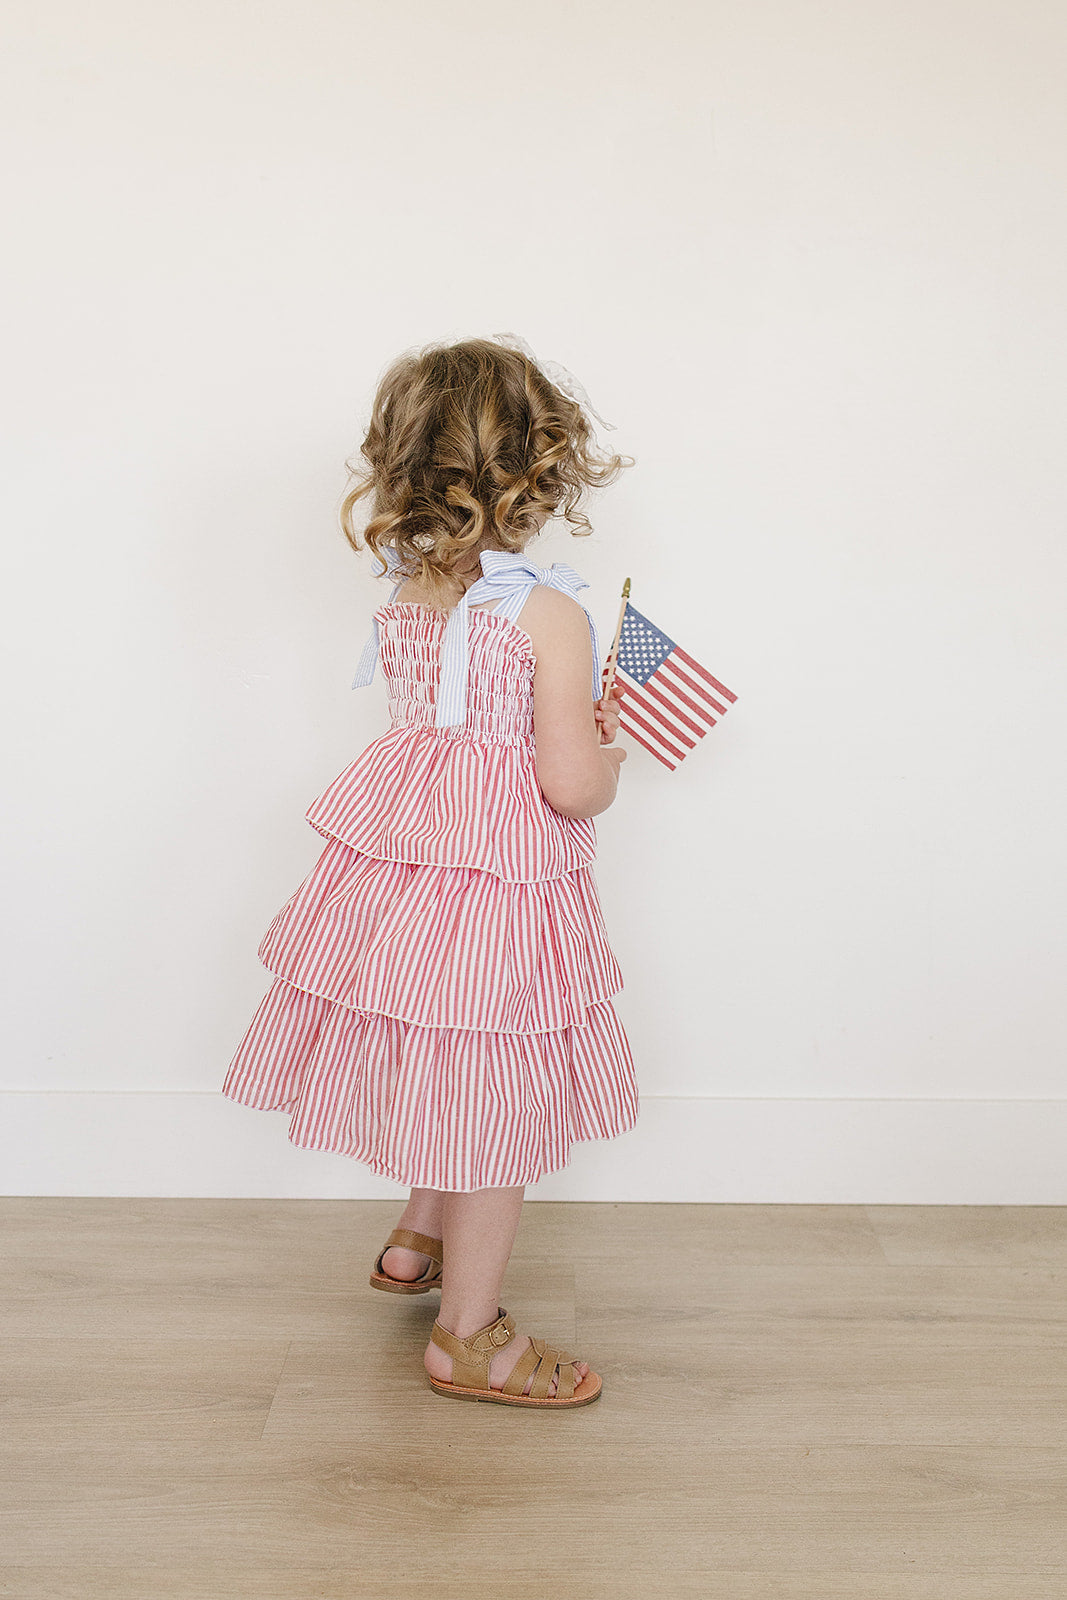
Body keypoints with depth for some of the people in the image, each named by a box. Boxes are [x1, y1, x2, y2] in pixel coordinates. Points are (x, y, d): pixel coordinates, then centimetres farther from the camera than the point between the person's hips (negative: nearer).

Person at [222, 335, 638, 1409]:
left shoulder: (405, 601, 3)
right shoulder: (550, 615, -19)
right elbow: (572, 785, -21)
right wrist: (612, 755, 1)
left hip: (404, 846, 7)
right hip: (504, 883, -7)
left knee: (445, 1075, 27)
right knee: (497, 1100, 7)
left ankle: (419, 1240, 47)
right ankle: (467, 1335, 22)